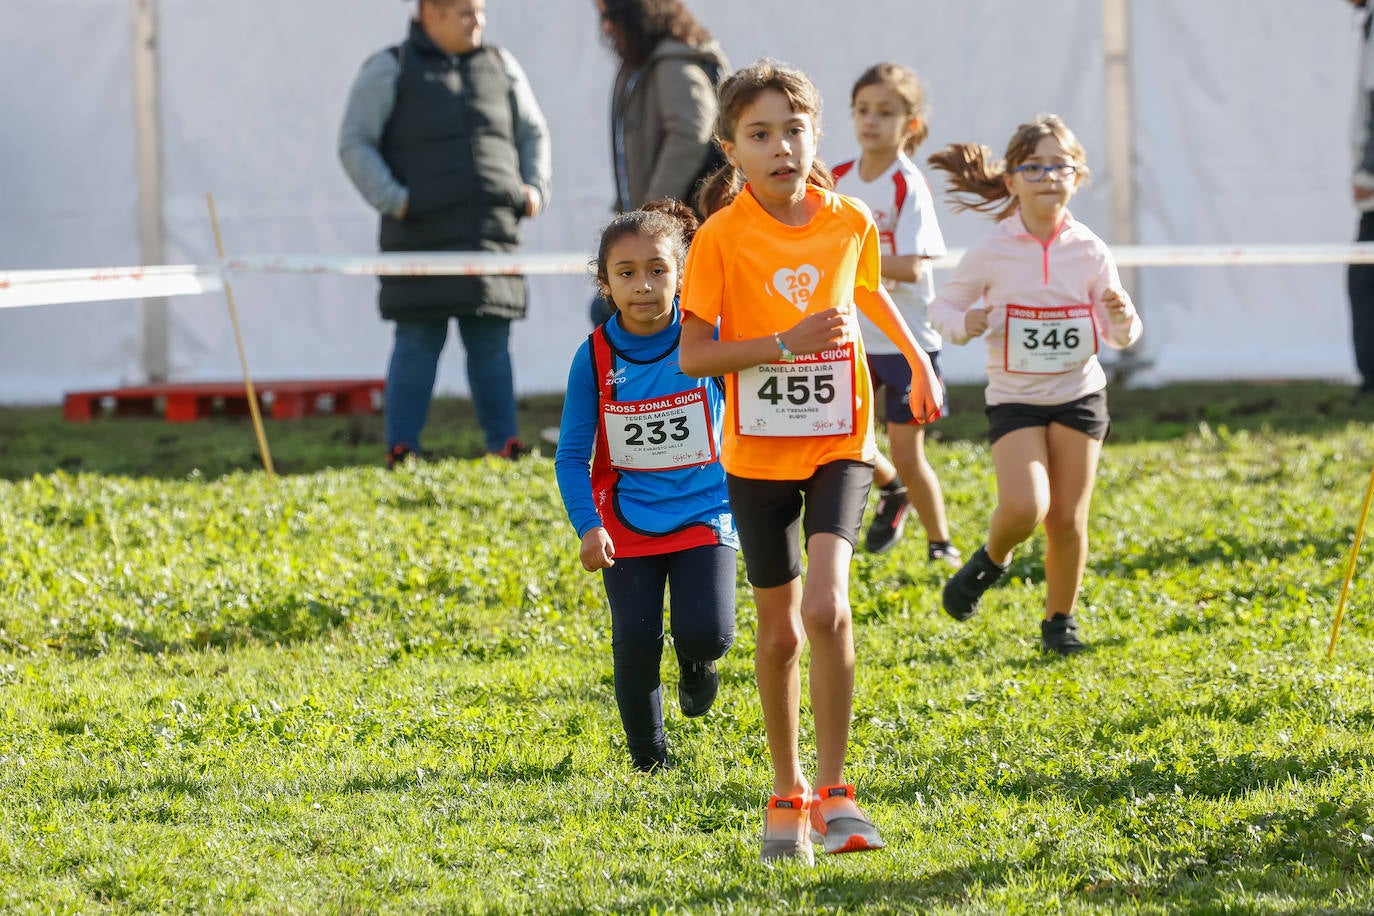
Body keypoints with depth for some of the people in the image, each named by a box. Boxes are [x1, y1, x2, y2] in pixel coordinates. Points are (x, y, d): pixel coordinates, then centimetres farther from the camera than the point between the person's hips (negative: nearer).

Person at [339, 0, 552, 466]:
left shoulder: (500, 67, 15)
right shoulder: (388, 71, 1)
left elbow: (533, 133, 24)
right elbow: (354, 143, -2)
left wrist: (535, 187, 8)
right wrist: (391, 198, -13)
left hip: (493, 232, 4)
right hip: (422, 237, -4)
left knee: (491, 342, 6)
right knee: (418, 342, -5)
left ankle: (504, 444, 9)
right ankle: (400, 451, -3)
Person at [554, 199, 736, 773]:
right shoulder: (594, 358, -7)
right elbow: (572, 456, -4)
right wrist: (588, 527, -17)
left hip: (704, 513, -1)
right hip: (627, 524, 1)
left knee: (706, 634, -17)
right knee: (636, 645, -5)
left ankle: (697, 665, 21)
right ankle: (647, 758, 16)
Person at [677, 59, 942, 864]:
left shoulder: (850, 222, -3)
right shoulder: (721, 240, -11)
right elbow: (693, 355, -12)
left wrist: (918, 360, 24)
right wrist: (784, 343, -22)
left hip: (840, 444, 0)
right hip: (759, 456, 0)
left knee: (827, 606, -20)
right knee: (780, 629, 9)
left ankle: (833, 790, -11)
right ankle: (787, 794, 27)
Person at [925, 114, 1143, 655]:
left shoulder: (1089, 252, -4)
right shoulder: (992, 253, -9)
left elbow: (1121, 337, 4)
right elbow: (942, 305, 2)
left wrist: (1122, 320, -20)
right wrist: (964, 324, -21)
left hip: (1079, 395, 2)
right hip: (1014, 399, -2)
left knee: (1067, 518, 1)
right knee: (1024, 507, -21)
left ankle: (1059, 621, 21)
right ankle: (991, 559, 12)